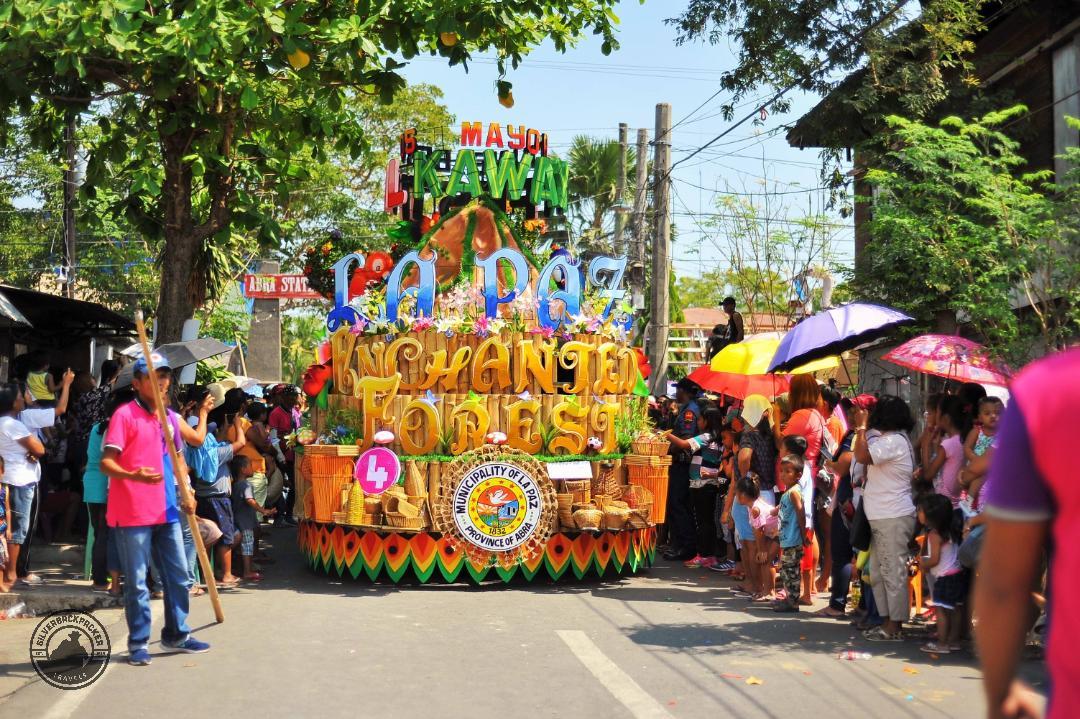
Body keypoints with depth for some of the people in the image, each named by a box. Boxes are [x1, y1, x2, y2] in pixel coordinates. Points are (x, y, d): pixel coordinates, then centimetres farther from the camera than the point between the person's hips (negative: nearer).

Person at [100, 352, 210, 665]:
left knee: (178, 574, 13)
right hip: (132, 514, -7)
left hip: (167, 511, 7)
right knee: (137, 581, 0)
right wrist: (133, 475, -35)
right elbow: (106, 462, -16)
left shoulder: (171, 417, 11)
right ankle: (138, 643, 11)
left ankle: (177, 634, 27)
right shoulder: (125, 415, -9)